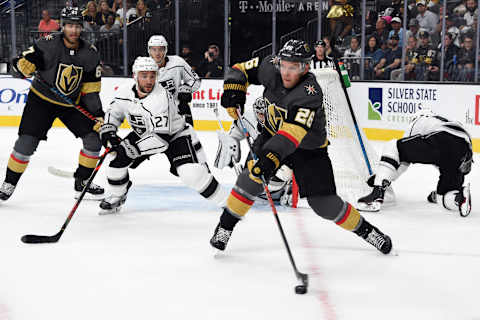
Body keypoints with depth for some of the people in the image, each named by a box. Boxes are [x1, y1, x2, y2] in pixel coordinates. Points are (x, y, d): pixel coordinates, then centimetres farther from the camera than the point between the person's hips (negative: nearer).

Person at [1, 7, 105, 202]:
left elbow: (91, 90, -1)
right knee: (26, 141, -12)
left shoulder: (90, 54, -6)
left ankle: (82, 182, 14)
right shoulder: (48, 45, -18)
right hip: (41, 100, -4)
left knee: (94, 138, -4)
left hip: (73, 104, 4)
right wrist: (22, 65, -33)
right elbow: (19, 65, -14)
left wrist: (98, 114, -8)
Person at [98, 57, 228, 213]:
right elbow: (114, 112, 6)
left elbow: (160, 137, -38)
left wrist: (131, 147, -38)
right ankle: (117, 197, 20)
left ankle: (226, 202, -11)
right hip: (143, 134, 6)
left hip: (173, 134, -6)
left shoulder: (161, 98, -35)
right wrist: (107, 130, -11)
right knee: (117, 158, -6)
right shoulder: (124, 92, -15)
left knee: (193, 174, -24)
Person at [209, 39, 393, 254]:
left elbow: (294, 131, -47)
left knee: (324, 204, -7)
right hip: (273, 134, 4)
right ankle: (225, 227, -5)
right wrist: (234, 88, -23)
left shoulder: (310, 93, -34)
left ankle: (364, 229, 16)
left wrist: (272, 156, -59)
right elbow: (242, 69, -3)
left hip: (308, 148, -4)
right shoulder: (271, 68, -17)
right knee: (252, 175, -21)